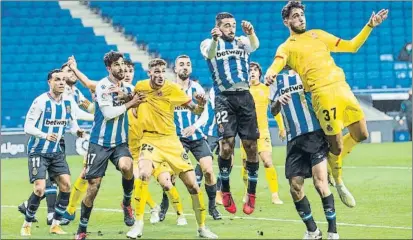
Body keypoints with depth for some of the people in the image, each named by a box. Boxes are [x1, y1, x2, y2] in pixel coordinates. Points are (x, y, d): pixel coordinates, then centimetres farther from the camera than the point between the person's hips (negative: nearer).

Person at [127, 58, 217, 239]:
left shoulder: (172, 89, -10)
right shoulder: (140, 87, -4)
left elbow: (195, 110, -7)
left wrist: (201, 104, -28)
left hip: (170, 141, 0)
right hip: (150, 139, 0)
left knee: (192, 184, -2)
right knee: (144, 174, -28)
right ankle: (138, 225, -19)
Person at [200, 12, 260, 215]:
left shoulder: (242, 41, 10)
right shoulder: (209, 43, 5)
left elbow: (254, 46, -13)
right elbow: (209, 54, -19)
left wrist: (251, 33, -37)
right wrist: (215, 40, -43)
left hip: (244, 96, 2)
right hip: (224, 98, -2)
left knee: (251, 145, 0)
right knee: (227, 143, -15)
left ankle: (251, 194, 10)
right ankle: (225, 190, 2)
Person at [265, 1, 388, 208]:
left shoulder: (318, 35, 25)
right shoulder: (286, 47, 8)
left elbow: (352, 46, 27)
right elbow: (277, 64, -14)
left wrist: (369, 26, 18)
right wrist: (270, 74, -38)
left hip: (342, 87, 6)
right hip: (322, 94, -6)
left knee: (361, 135, 6)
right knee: (336, 144, -6)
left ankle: (332, 160, 30)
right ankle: (339, 183, 19)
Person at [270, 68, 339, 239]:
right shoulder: (278, 80, 15)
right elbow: (273, 111, 11)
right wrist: (278, 101, -10)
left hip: (315, 135, -3)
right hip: (295, 140, 3)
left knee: (320, 182, -15)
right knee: (295, 187, 0)